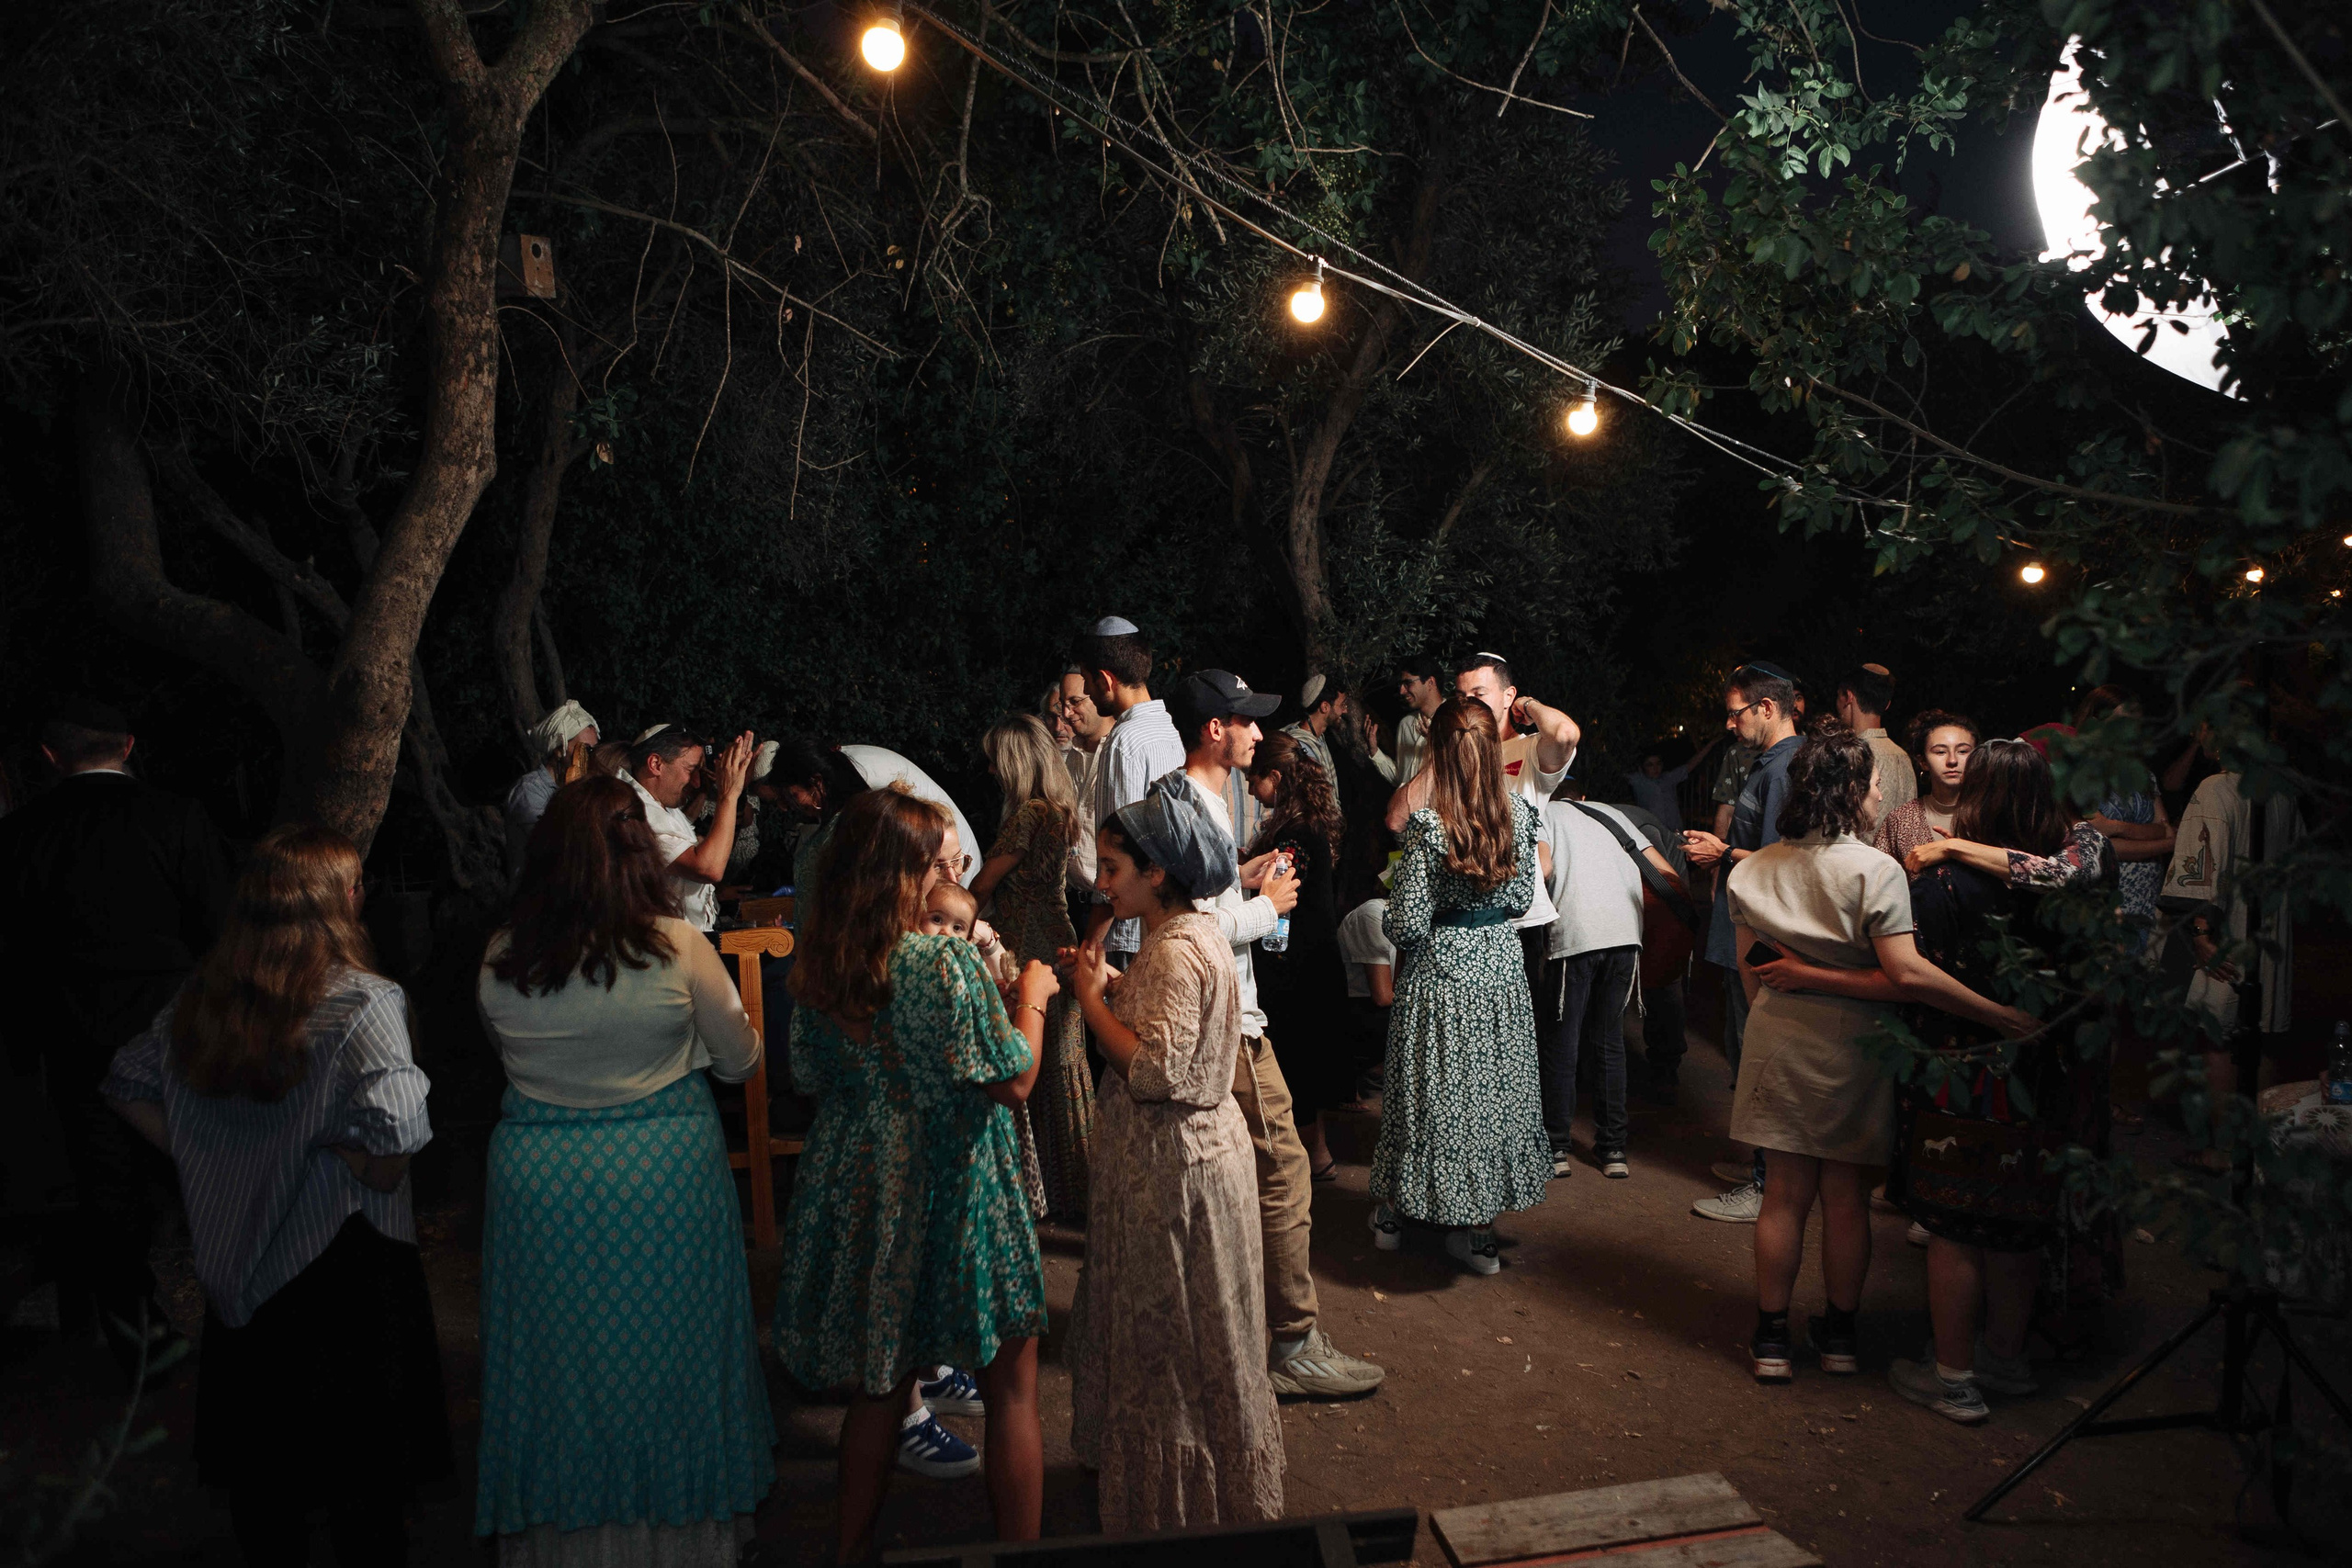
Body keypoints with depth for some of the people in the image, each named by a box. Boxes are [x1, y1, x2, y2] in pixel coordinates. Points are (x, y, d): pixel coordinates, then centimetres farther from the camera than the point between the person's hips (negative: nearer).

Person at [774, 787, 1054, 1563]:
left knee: (881, 1383, 22)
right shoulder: (942, 962, -23)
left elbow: (813, 1077, 9)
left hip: (859, 1183, 7)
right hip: (949, 1191, -7)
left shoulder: (817, 962, -2)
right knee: (1012, 1389, 10)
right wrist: (1032, 997, -3)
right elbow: (1013, 1082, -18)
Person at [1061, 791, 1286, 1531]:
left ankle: (1183, 1493, 26)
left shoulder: (1176, 951, -25)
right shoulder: (1192, 930, 6)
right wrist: (1110, 982, 2)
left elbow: (1155, 1070, -29)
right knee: (1166, 1324, 23)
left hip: (1175, 1162, -10)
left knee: (1174, 1331, 8)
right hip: (1188, 1147, 10)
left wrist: (1091, 998, -20)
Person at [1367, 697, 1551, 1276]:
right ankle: (1479, 1232, 24)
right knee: (1495, 1087, 14)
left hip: (1440, 968, -4)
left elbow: (1407, 925, -18)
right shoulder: (1518, 811, -6)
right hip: (1500, 965, 4)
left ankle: (1392, 1213, 29)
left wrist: (1388, 921, 3)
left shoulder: (1426, 825, -20)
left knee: (1431, 1088, 11)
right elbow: (1521, 898, 4)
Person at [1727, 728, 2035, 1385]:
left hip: (1778, 1042, 3)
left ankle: (1771, 1338, 17)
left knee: (1784, 1195, 11)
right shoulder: (1874, 870, -14)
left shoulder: (1755, 869, 1)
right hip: (1849, 1046, -3)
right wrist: (2006, 1017, -19)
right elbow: (1907, 973, -22)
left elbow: (1749, 971, 6)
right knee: (1847, 1200, 11)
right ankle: (1840, 1335, 24)